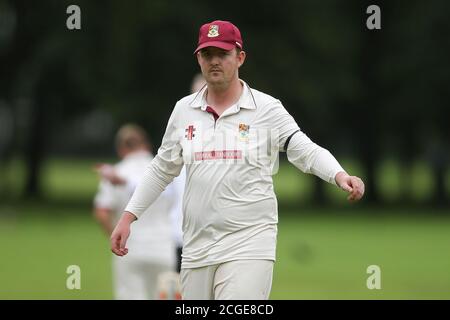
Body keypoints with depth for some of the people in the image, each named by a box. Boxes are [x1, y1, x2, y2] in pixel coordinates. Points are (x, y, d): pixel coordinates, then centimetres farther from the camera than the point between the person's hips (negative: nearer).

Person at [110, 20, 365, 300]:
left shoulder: (267, 109, -1)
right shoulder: (184, 110, 11)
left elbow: (306, 151, -9)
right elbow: (162, 169, 19)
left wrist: (340, 176, -28)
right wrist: (128, 218, 15)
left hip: (248, 243, -4)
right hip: (196, 248, 5)